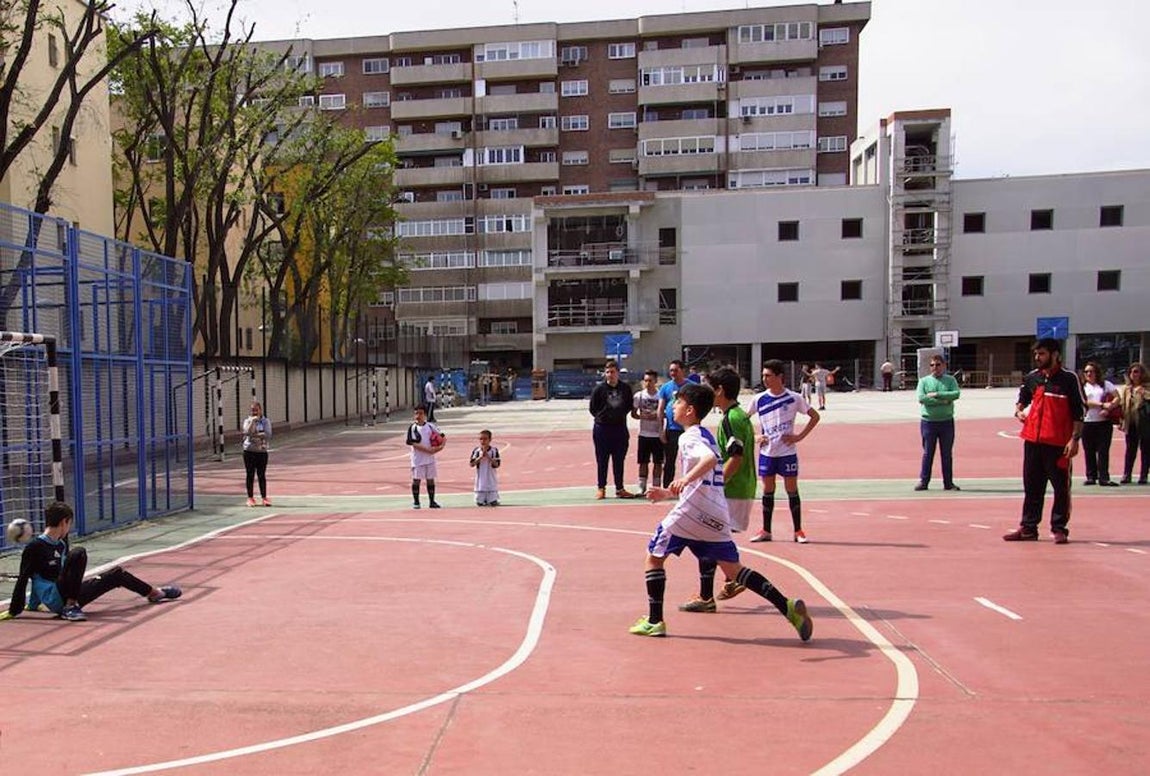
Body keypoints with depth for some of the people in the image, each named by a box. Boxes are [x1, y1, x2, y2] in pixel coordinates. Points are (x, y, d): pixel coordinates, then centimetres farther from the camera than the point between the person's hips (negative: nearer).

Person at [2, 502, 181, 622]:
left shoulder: (62, 544, 13)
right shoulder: (34, 547, -10)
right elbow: (23, 580, -11)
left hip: (68, 596, 8)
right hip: (55, 600, -8)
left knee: (117, 573, 15)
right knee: (78, 553, -26)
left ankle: (155, 593, 33)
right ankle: (70, 607, -26)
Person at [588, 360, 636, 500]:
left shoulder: (626, 388, 1)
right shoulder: (599, 389, -6)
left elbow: (630, 405, 12)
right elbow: (592, 408, 1)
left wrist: (621, 414, 1)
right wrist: (602, 416, -4)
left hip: (620, 428, 2)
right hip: (602, 429, -2)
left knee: (619, 460, 8)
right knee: (602, 460, 5)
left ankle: (620, 489, 17)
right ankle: (601, 488, 15)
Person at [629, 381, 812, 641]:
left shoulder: (689, 437, -5)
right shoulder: (706, 436, 23)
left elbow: (710, 459, -29)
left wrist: (686, 478, -40)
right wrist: (667, 493, 30)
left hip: (691, 511, -8)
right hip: (716, 515, 8)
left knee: (654, 556, 9)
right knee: (733, 569, 11)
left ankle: (654, 621, 9)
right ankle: (788, 607, -2)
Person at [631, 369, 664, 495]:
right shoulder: (639, 395, 1)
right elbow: (633, 413, 4)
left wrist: (658, 416, -17)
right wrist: (643, 416, -14)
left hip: (658, 434, -1)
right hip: (644, 434, 1)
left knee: (658, 462, 5)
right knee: (643, 462, 6)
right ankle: (642, 488, 13)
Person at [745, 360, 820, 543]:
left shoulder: (794, 398, -7)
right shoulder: (758, 399, -1)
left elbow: (815, 416, 1)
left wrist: (800, 436, -6)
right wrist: (754, 437, -2)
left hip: (787, 452, -2)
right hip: (767, 453, 2)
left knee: (792, 490, 2)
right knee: (768, 491, 7)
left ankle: (798, 531, 11)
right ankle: (766, 531, 16)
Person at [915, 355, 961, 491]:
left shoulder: (950, 380, 6)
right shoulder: (924, 381, 4)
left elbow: (956, 394, -12)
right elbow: (921, 398, -12)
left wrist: (936, 395, -17)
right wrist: (942, 401, -15)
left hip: (947, 421, 1)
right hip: (928, 422, -1)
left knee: (947, 453, 6)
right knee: (927, 453, 3)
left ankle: (948, 483, 13)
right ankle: (923, 481, 8)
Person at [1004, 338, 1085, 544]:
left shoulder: (1069, 379, -4)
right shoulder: (1031, 378, 11)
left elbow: (1079, 412, -6)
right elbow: (1023, 399, 28)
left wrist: (1075, 439, -12)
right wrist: (1019, 410, 7)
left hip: (1058, 443, -5)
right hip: (1032, 440, 5)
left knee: (1061, 487, 2)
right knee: (1032, 486, 10)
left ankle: (1059, 529, 11)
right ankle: (1028, 528, 16)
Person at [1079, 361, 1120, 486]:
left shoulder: (1105, 384, 9)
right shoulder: (1082, 387, 8)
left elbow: (1117, 398, 0)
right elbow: (1084, 402, -6)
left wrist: (1108, 409, -15)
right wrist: (1102, 405, -16)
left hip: (1104, 422, -1)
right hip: (1087, 423, 1)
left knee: (1103, 451, -3)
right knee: (1089, 451, 4)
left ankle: (1104, 478, -2)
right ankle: (1091, 476, 12)